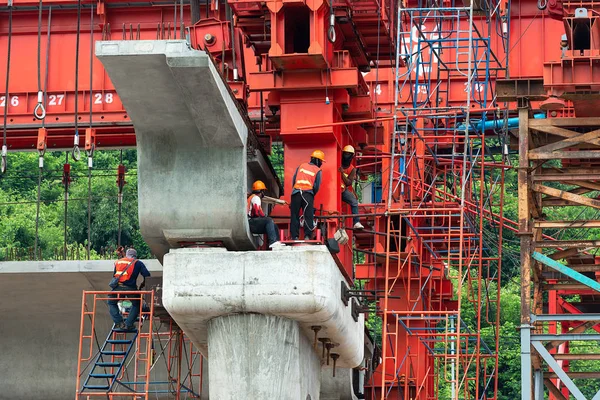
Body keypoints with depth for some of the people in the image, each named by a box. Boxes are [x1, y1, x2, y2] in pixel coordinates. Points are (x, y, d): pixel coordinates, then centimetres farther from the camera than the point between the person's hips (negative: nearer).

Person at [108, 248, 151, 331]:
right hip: (130, 288, -2)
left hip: (117, 287, 2)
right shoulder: (138, 263, 15)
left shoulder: (118, 262, 24)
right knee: (136, 305, 21)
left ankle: (119, 323, 11)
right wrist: (142, 286, 22)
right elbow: (147, 275, 7)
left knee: (112, 303, 26)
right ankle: (128, 324, 10)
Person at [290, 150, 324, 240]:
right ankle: (307, 236, -9)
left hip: (296, 192, 2)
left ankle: (294, 236, 1)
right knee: (308, 216, 0)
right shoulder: (317, 170, 7)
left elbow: (293, 180, 11)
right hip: (308, 193, -2)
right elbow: (317, 186, 3)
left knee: (295, 215, 5)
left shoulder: (301, 166, 15)